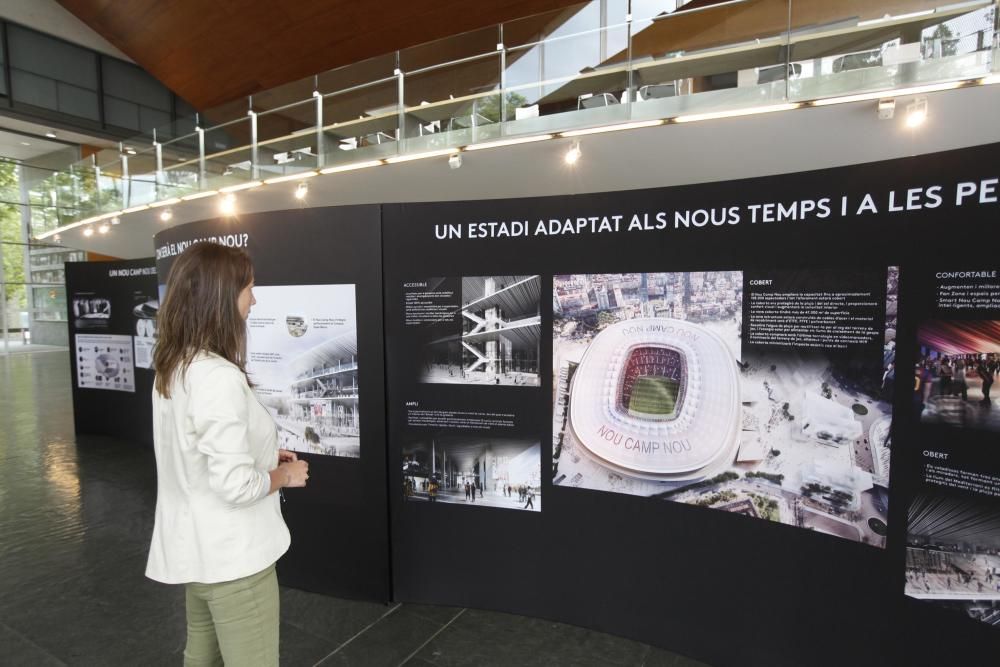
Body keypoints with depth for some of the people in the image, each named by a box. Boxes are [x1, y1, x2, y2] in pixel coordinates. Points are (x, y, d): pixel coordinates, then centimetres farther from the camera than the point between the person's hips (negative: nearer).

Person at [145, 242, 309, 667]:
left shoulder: (171, 369, 1)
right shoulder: (220, 378, -28)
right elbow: (236, 486, -27)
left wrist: (261, 454, 8)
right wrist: (285, 475, -10)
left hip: (194, 547, 9)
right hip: (232, 555, -8)